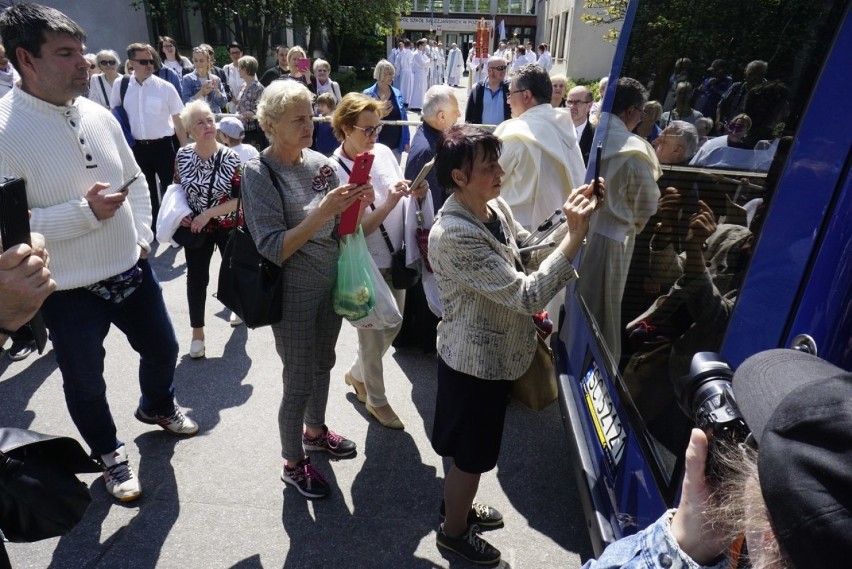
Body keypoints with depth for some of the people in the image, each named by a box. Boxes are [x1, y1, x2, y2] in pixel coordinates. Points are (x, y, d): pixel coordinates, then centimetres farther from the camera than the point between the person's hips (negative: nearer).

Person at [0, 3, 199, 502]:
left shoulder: (99, 115, 0)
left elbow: (135, 180, 11)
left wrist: (143, 236, 2)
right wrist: (84, 212, -26)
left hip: (133, 270, 5)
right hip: (69, 290, -5)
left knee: (162, 348, 23)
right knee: (86, 381, 16)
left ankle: (157, 406, 55)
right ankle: (110, 453, 44)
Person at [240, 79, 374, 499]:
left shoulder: (319, 161, -1)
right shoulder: (259, 173, -16)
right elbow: (274, 249, -23)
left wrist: (355, 202, -11)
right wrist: (322, 212, -31)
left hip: (331, 281, 6)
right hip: (293, 291, -6)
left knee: (323, 365, 22)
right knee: (299, 382, 7)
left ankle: (315, 431, 48)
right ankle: (293, 463, 31)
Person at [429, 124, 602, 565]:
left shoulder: (495, 207, -3)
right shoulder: (455, 234, -31)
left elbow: (530, 255, 5)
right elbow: (527, 295, -33)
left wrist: (570, 224, -10)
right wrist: (576, 235, -31)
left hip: (493, 353, 8)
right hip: (476, 360, -8)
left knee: (471, 450, 29)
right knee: (470, 454, 15)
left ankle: (459, 504, 54)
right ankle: (454, 530, 42)